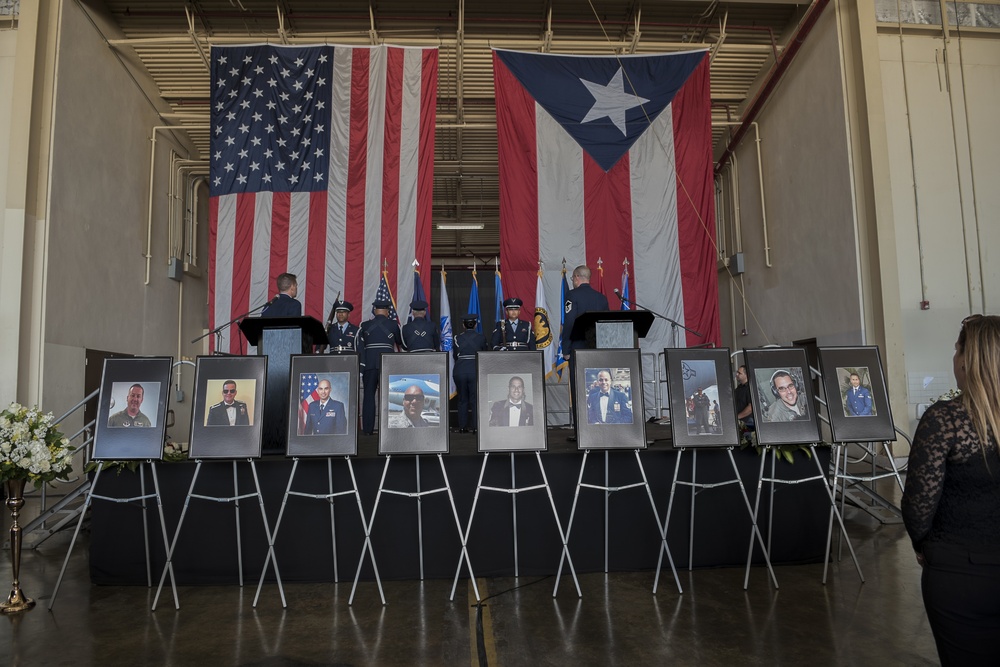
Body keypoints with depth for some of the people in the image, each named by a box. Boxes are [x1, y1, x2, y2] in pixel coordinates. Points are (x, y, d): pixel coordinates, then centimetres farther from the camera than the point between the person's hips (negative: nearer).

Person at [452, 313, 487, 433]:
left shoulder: (457, 338, 6)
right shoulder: (481, 338, 3)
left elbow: (454, 356, 13)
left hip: (460, 370, 2)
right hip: (475, 369, -2)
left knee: (462, 399, 13)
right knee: (475, 399, 6)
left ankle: (462, 426, 14)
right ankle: (475, 427, 5)